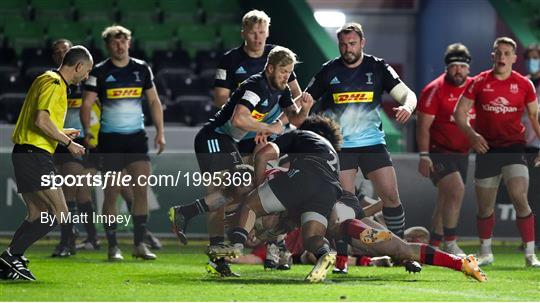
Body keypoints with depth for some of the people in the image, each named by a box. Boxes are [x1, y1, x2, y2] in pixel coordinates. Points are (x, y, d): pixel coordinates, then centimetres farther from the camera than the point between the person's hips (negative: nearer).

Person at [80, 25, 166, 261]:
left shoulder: (142, 69, 7)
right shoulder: (99, 72, -1)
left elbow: (154, 101, 13)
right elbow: (86, 104, -2)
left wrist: (160, 132, 6)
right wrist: (87, 131, -15)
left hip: (137, 137, 2)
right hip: (110, 139, -2)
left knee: (142, 189, -6)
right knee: (112, 192, -3)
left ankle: (139, 244, 0)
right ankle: (113, 247, 4)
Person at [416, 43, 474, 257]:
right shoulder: (435, 90, -11)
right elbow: (423, 125, -11)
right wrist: (424, 156, -16)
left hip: (462, 154, 7)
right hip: (439, 153, -7)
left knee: (446, 201, 9)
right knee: (457, 190, -21)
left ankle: (433, 247, 17)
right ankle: (450, 244, -17)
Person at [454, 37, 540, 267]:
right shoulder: (479, 82, 2)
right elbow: (459, 112, 4)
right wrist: (471, 134, -12)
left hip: (514, 148, -1)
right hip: (486, 148, 1)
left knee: (520, 199, -16)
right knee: (485, 207, 7)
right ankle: (485, 253, 26)